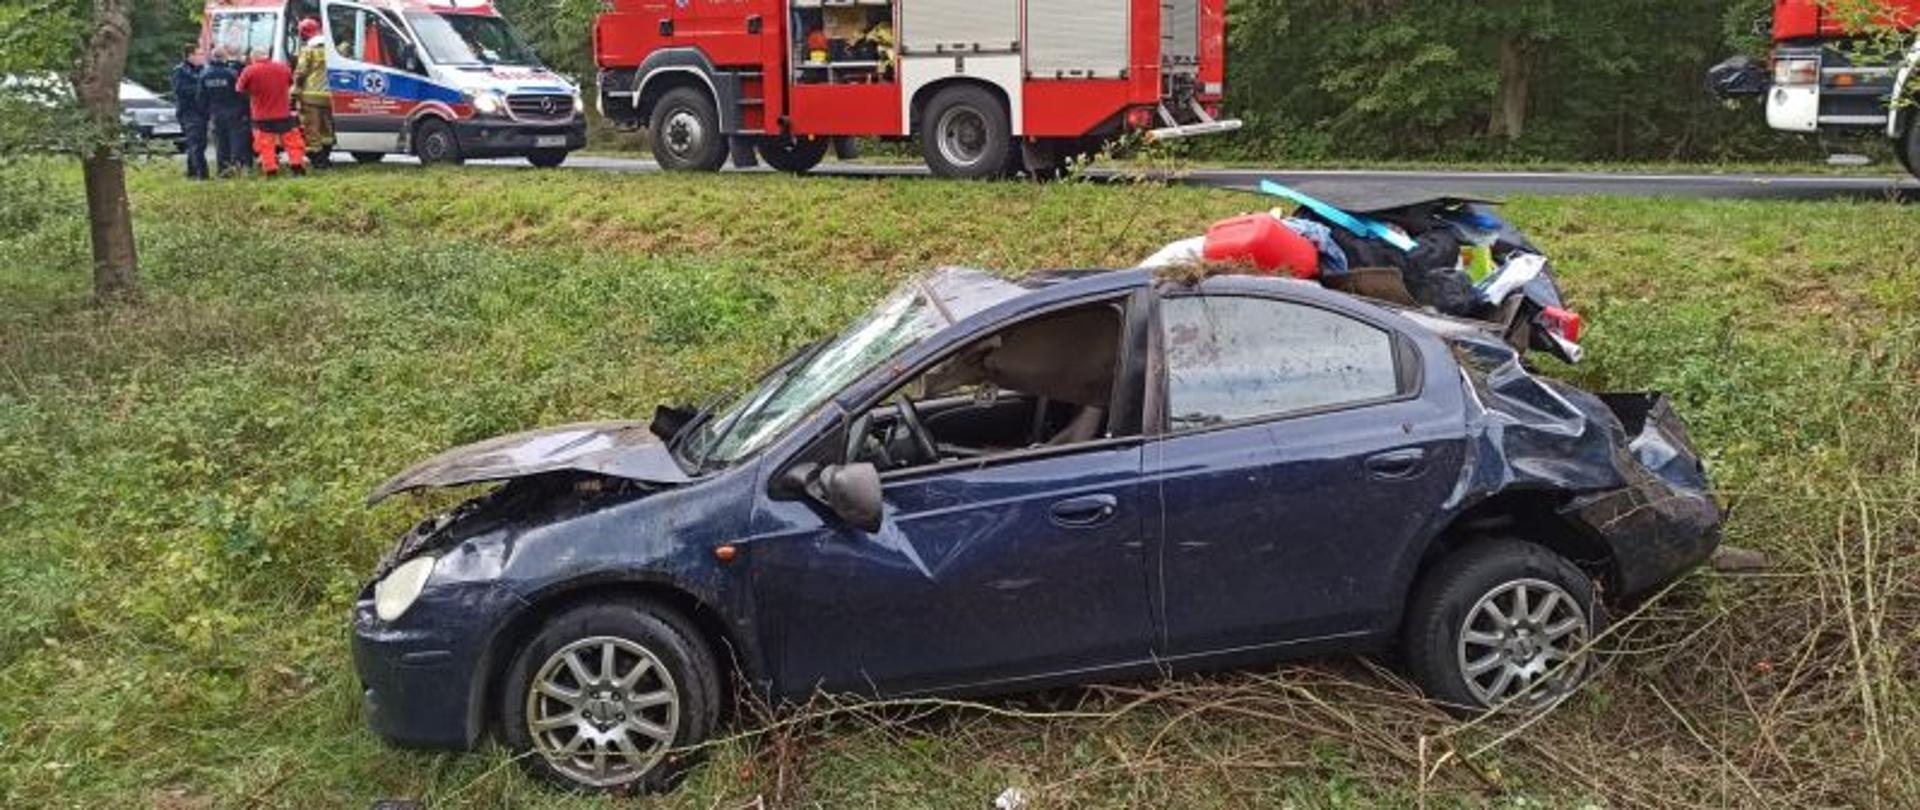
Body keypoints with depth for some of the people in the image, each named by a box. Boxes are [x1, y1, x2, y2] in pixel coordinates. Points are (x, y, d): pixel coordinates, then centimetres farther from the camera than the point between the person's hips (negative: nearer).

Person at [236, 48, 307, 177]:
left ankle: (271, 171, 1)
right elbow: (290, 84, 17)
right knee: (293, 142, 11)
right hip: (284, 115, 2)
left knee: (266, 146, 5)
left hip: (262, 117, -2)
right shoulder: (283, 67, 1)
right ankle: (298, 167, 7)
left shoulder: (250, 71, -9)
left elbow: (240, 88, 1)